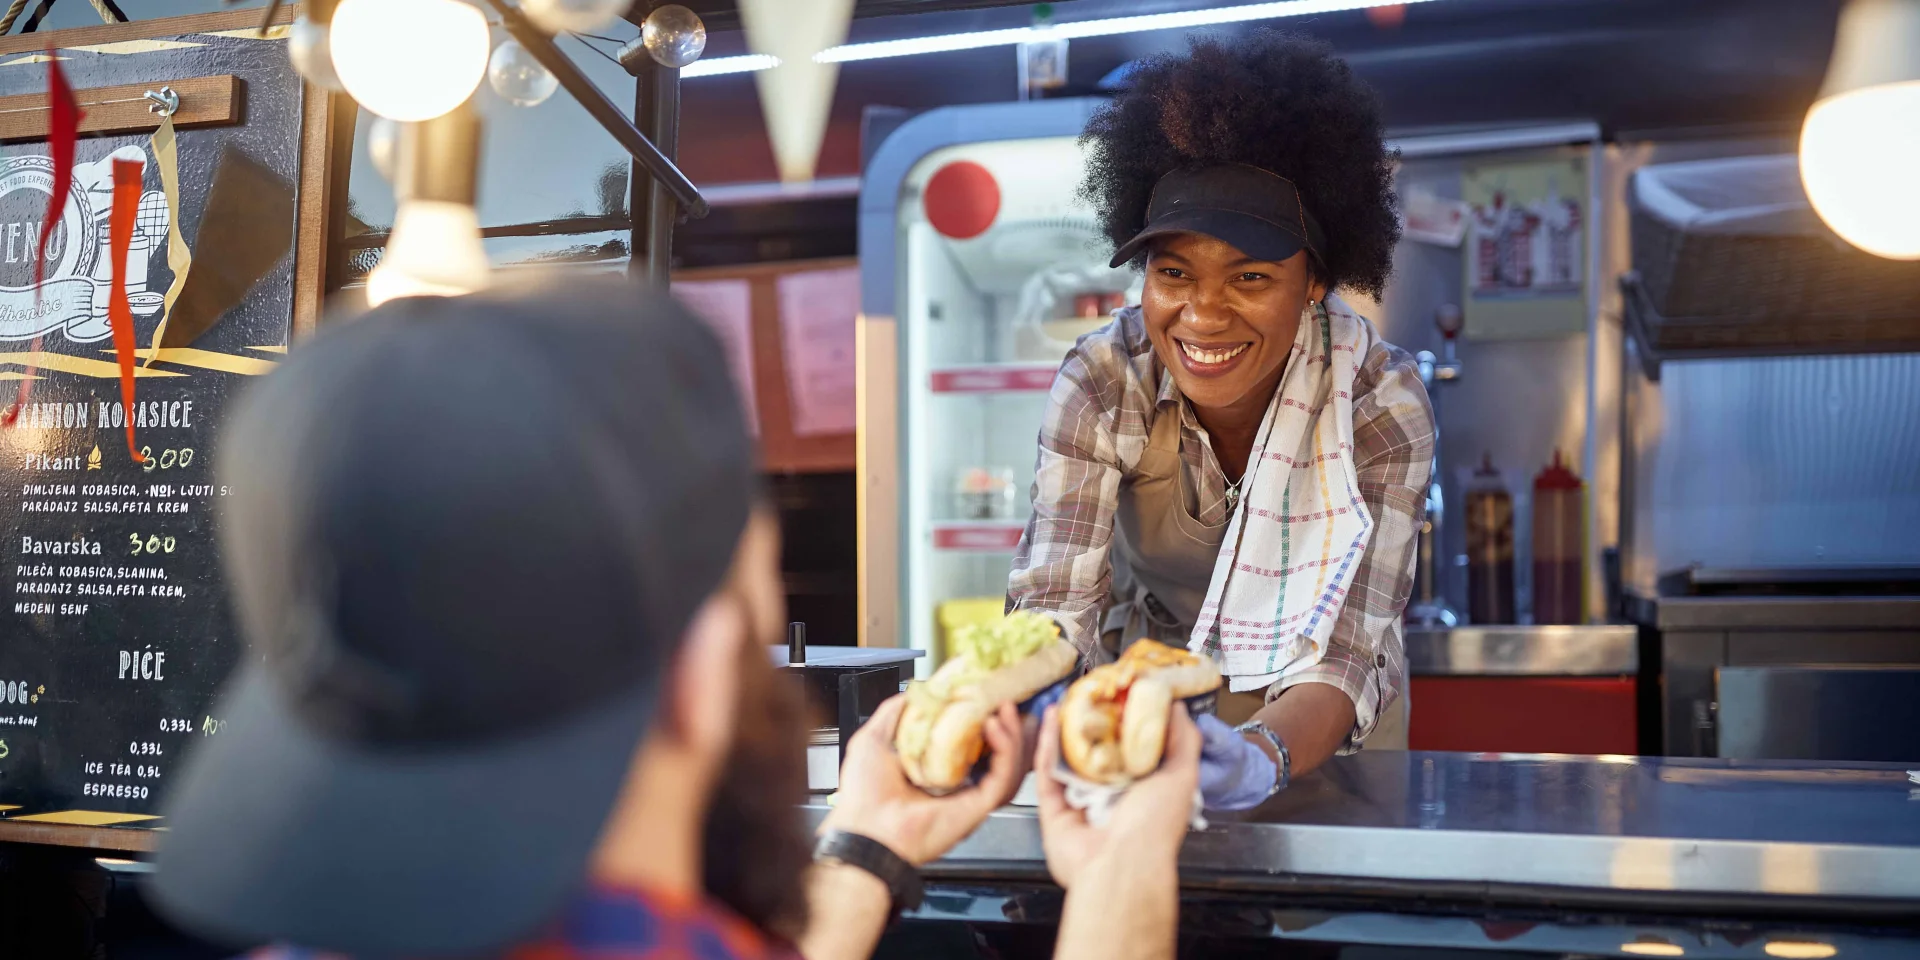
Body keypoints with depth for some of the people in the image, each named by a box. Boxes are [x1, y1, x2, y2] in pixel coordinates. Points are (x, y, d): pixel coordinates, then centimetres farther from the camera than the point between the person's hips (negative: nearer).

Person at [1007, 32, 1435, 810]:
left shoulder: (1380, 402, -22)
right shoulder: (1101, 384, -20)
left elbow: (1341, 650, -28)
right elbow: (1056, 603, -24)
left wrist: (1264, 757, -50)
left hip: (1312, 724, 0)